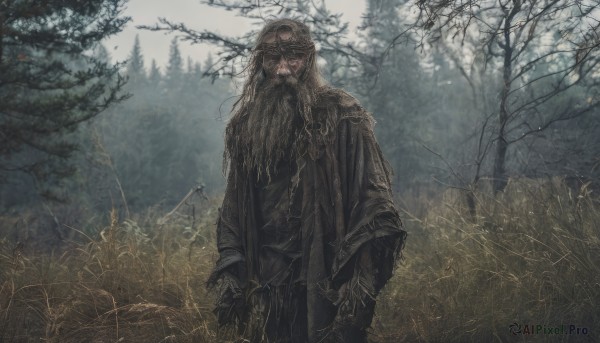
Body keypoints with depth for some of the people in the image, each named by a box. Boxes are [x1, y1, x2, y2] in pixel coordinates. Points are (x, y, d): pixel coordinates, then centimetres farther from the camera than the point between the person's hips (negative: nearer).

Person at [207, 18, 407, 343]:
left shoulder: (339, 115, -6)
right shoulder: (246, 122, 8)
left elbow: (371, 198, -11)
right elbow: (234, 204, 13)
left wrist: (360, 277, -18)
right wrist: (229, 270, 5)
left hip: (326, 281, -4)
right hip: (266, 283, 4)